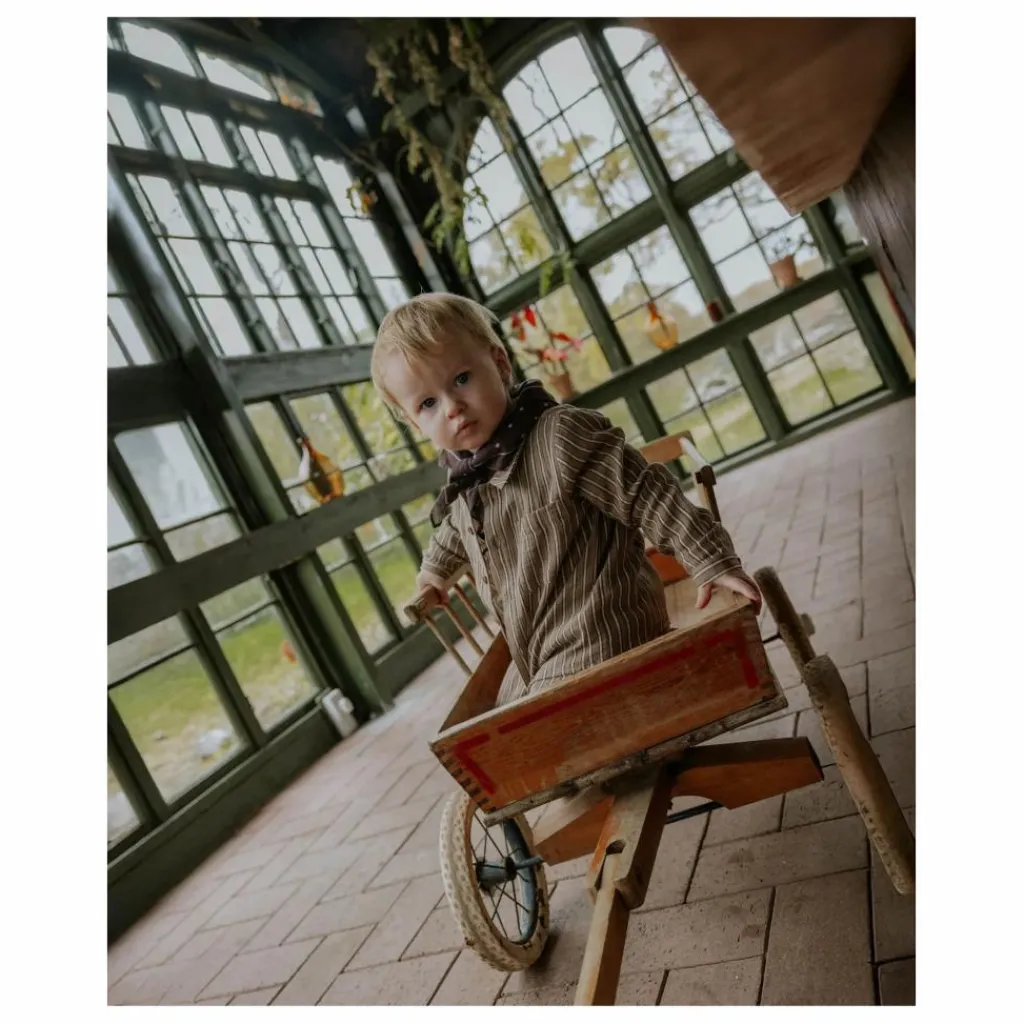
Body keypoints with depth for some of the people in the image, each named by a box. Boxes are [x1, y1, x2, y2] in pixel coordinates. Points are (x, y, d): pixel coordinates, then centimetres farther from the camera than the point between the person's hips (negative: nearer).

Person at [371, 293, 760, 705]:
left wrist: (713, 561, -17)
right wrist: (435, 567, 45)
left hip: (600, 639, -9)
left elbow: (648, 496, -20)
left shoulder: (560, 437, -23)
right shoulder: (464, 477, 3)